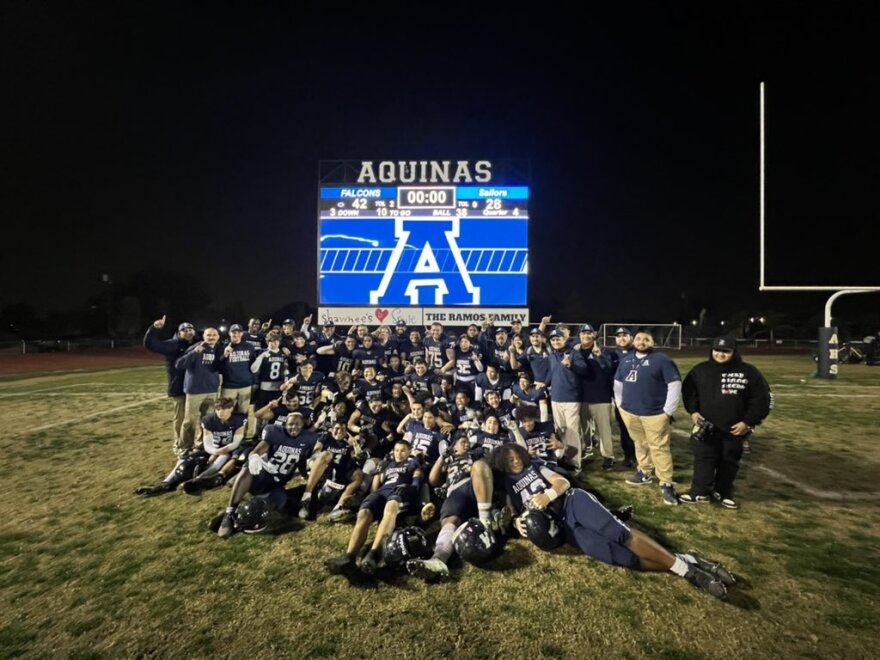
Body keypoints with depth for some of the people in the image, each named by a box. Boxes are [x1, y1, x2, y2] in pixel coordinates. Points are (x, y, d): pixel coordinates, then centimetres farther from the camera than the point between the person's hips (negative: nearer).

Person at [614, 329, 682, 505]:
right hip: (629, 412, 5)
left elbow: (675, 385, -10)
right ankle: (644, 473, 33)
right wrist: (620, 404, 15)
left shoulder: (662, 360, -7)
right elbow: (618, 383, 21)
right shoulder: (626, 360, 11)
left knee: (659, 448, -1)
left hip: (655, 414, -5)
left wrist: (667, 411, -10)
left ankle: (666, 484, 6)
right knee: (640, 444, 18)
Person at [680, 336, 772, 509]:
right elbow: (688, 391, 10)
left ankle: (724, 492, 29)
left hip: (735, 428, -1)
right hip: (706, 425, 1)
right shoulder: (700, 370, 0)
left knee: (729, 461, 13)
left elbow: (761, 399, -5)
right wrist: (693, 411, -2)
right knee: (703, 458, 4)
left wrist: (748, 422, -9)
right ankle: (700, 492, 15)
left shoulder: (748, 372, -7)